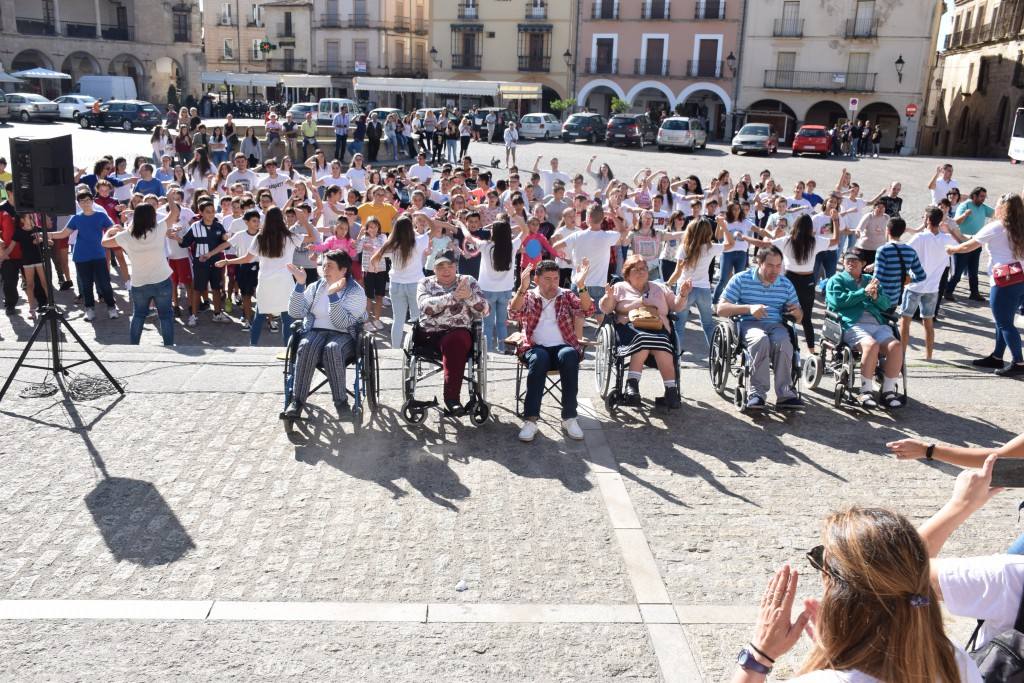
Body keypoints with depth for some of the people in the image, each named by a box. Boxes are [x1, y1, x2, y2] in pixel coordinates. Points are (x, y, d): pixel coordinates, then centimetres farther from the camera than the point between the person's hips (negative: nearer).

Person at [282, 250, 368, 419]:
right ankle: (297, 400, -28)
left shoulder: (356, 292, -2)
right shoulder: (316, 287, 12)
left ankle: (341, 402, -27)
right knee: (305, 347, -32)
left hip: (344, 335, -3)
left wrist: (332, 294, -24)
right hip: (316, 331, 3)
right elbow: (296, 313, 1)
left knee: (332, 349, -37)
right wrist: (300, 284, -7)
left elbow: (342, 323, -17)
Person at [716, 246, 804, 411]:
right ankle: (757, 392, -30)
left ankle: (785, 394, -28)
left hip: (776, 325, 3)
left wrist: (796, 313, -6)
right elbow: (721, 309, -5)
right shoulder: (741, 279, 1)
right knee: (761, 339, -37)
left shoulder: (786, 284, 13)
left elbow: (798, 317, 21)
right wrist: (749, 308, -19)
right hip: (749, 324, -3)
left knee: (783, 342, -33)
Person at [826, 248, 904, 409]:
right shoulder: (836, 280, 18)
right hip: (853, 325, -5)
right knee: (872, 345, -35)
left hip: (878, 325, 5)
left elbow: (886, 304, 22)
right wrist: (864, 292, -3)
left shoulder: (870, 280, 31)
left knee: (896, 346, -25)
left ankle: (888, 391, -18)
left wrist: (876, 297, 0)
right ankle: (866, 391, -26)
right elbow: (837, 301, -1)